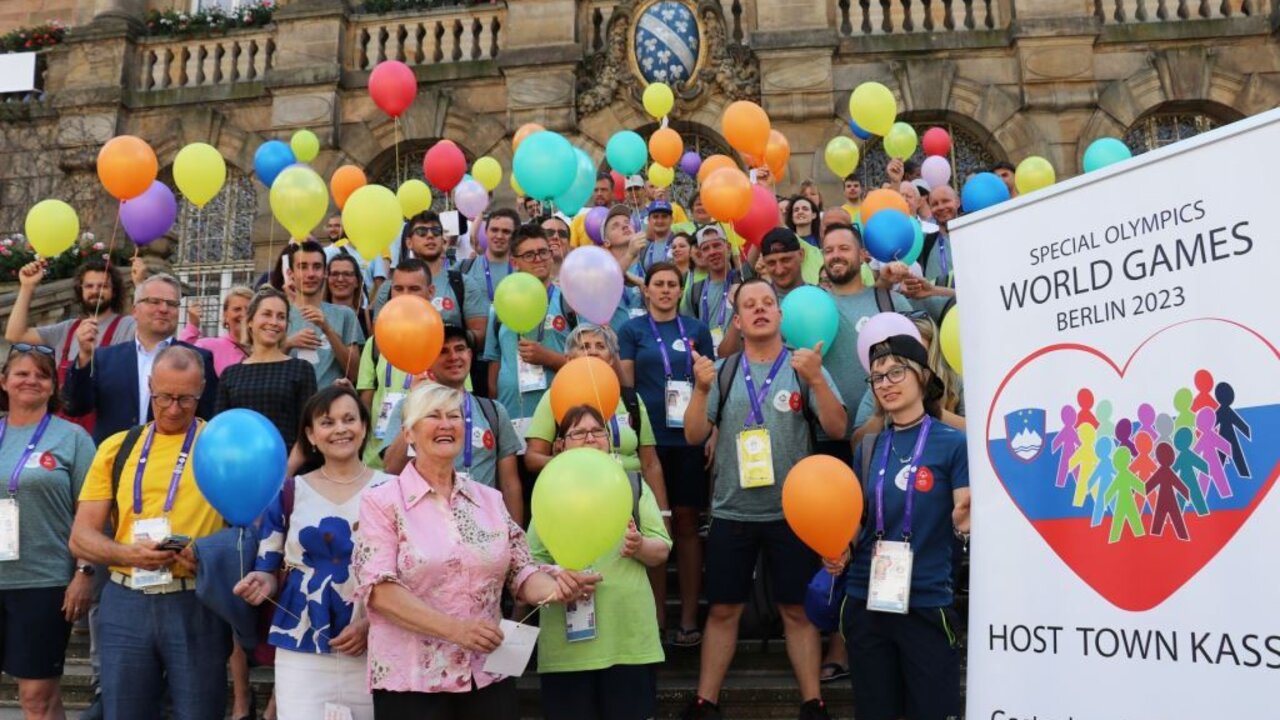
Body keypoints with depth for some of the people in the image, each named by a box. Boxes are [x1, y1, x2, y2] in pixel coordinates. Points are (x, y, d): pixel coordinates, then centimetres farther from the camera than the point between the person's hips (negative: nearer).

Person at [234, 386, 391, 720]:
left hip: (374, 648, 0)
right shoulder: (289, 493, 5)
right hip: (302, 650, 0)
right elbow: (268, 571, 10)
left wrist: (373, 622, -11)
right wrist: (262, 583, -12)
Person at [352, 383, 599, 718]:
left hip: (490, 676, 4)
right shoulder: (382, 502, -3)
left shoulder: (490, 499, 8)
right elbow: (378, 589, -13)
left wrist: (554, 588, -14)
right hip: (411, 681, -4)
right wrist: (454, 629, -22)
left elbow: (520, 572, 7)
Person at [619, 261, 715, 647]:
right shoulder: (632, 330, 6)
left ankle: (689, 617, 12)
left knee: (686, 524, 4)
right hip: (648, 438, -1)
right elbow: (624, 384, 4)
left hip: (689, 439, 1)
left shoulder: (696, 329, 10)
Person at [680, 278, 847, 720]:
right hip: (731, 512, 2)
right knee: (723, 609, 8)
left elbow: (837, 428, -10)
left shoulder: (806, 367, 0)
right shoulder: (721, 371, 5)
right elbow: (694, 436, -1)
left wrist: (816, 379, -24)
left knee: (798, 609, 7)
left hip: (792, 511, -1)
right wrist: (702, 390, -17)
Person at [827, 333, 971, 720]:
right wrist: (842, 550, -5)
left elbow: (966, 519, -9)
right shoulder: (868, 448, 6)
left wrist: (967, 518, -31)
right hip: (865, 600, 4)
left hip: (926, 603, -4)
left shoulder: (952, 442, -7)